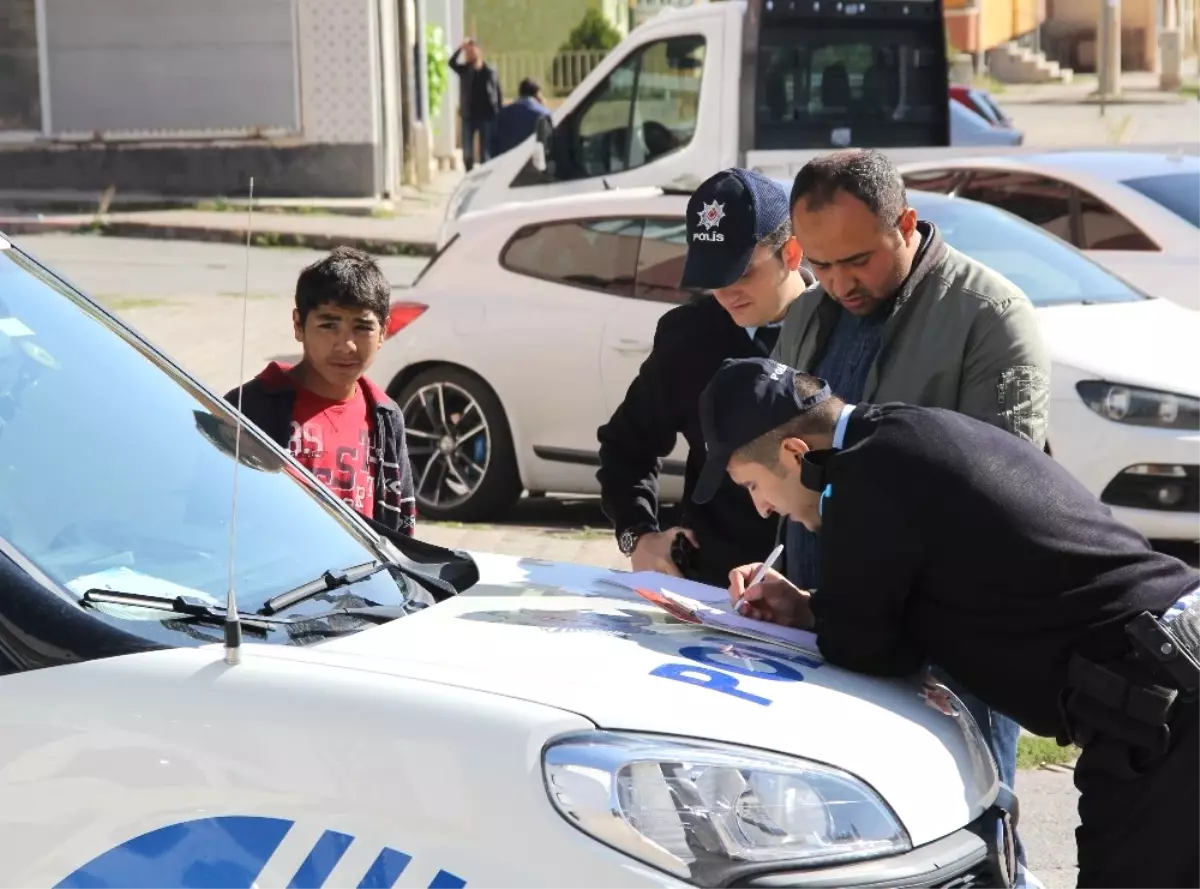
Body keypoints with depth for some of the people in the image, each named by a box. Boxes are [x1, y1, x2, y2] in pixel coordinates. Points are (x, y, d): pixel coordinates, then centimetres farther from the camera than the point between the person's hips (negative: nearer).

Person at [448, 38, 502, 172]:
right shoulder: (464, 70, 5)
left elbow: (498, 94, 1)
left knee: (486, 152, 4)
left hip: (487, 116, -1)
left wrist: (499, 115, -4)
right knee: (467, 153, 1)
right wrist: (461, 48, -22)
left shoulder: (490, 71, 0)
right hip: (469, 116, 1)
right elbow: (452, 62, -15)